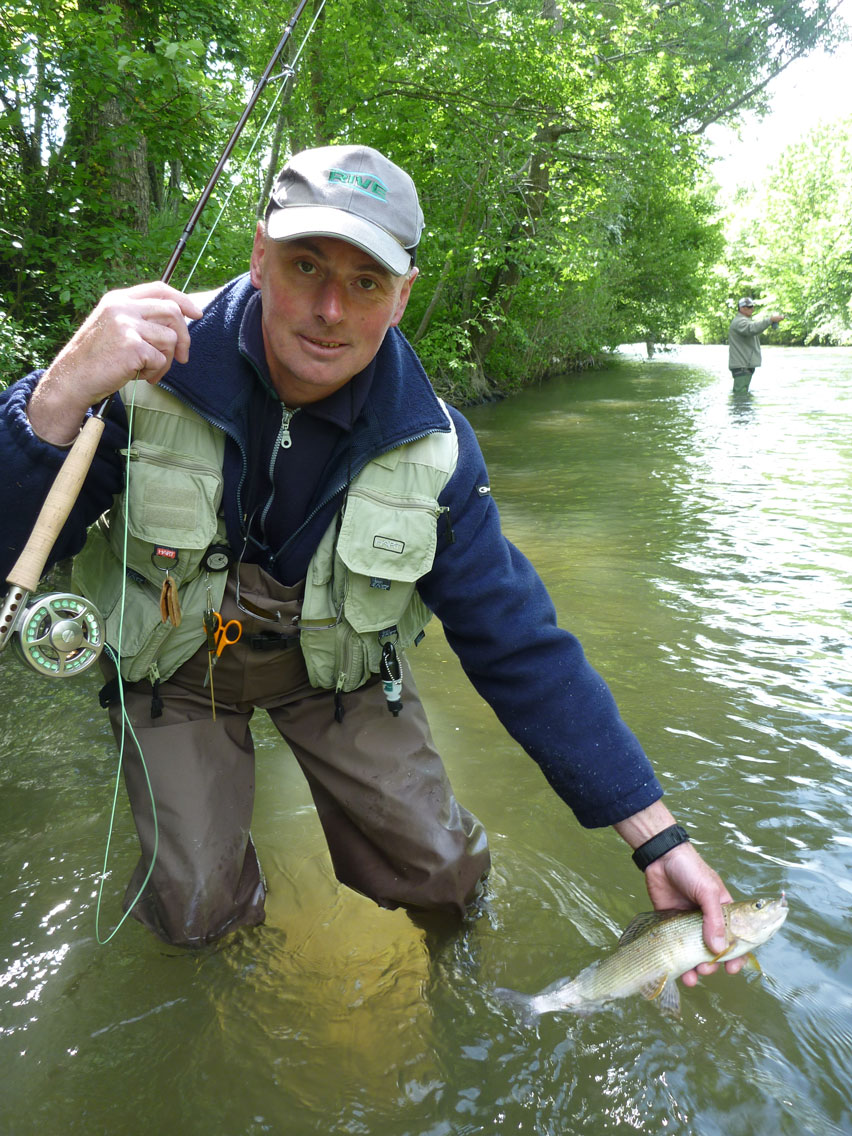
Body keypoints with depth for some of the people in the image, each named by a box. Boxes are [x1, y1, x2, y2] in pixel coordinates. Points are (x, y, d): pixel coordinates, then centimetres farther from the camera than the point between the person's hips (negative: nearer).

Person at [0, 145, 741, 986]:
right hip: (170, 665, 0)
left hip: (336, 664, 1)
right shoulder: (148, 370, -27)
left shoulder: (431, 446, -22)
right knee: (195, 915, -2)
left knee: (441, 873, -2)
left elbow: (519, 641, -18)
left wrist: (657, 839, -19)